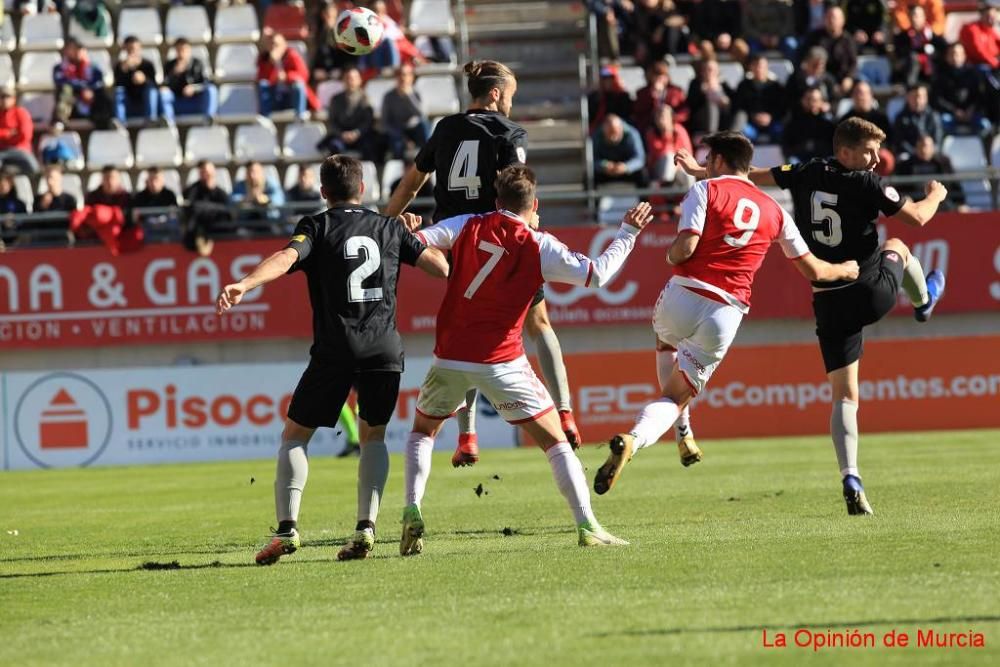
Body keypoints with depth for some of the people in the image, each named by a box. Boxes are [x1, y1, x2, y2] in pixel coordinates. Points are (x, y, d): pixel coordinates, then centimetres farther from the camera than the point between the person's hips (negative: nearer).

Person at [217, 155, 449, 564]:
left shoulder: (317, 227, 6)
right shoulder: (389, 228, 14)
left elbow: (287, 257, -14)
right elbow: (438, 265, 13)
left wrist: (244, 284, -28)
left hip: (335, 350, -2)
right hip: (385, 348, 2)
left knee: (295, 435, 9)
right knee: (373, 437, 19)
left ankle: (287, 527, -8)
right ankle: (366, 527, 2)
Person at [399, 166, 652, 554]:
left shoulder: (468, 226, 1)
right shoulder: (540, 248, -4)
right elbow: (597, 274, -6)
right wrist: (628, 233, 7)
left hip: (450, 357, 2)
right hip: (501, 362, -2)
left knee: (423, 431, 25)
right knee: (555, 441, 5)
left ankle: (413, 510, 4)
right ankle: (587, 528, -4)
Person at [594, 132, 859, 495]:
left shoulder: (705, 190, 2)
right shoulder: (774, 211, 14)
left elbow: (685, 248, -12)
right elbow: (813, 270, 20)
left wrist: (671, 254, 11)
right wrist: (845, 270, 40)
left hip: (682, 296, -1)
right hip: (725, 313, 1)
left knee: (666, 340, 37)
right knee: (675, 397, 7)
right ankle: (633, 440, -24)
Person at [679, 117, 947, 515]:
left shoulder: (807, 175, 2)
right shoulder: (867, 184, -12)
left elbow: (752, 176, 12)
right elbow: (917, 217, -7)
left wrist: (699, 171, 27)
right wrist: (936, 196, 16)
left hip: (828, 302, 3)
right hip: (873, 292, -3)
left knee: (845, 397, 4)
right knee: (896, 246, 33)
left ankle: (850, 478, -13)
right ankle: (923, 301, 60)